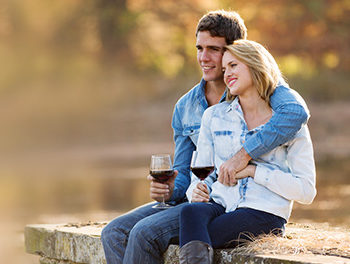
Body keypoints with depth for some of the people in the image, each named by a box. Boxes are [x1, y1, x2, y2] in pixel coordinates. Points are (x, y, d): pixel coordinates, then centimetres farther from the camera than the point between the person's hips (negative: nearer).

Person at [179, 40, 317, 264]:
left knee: (192, 243, -30)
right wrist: (196, 191, -5)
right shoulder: (214, 116, 17)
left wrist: (253, 170, -7)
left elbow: (306, 191, -1)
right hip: (220, 206, 4)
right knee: (191, 212, -34)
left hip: (264, 213, -3)